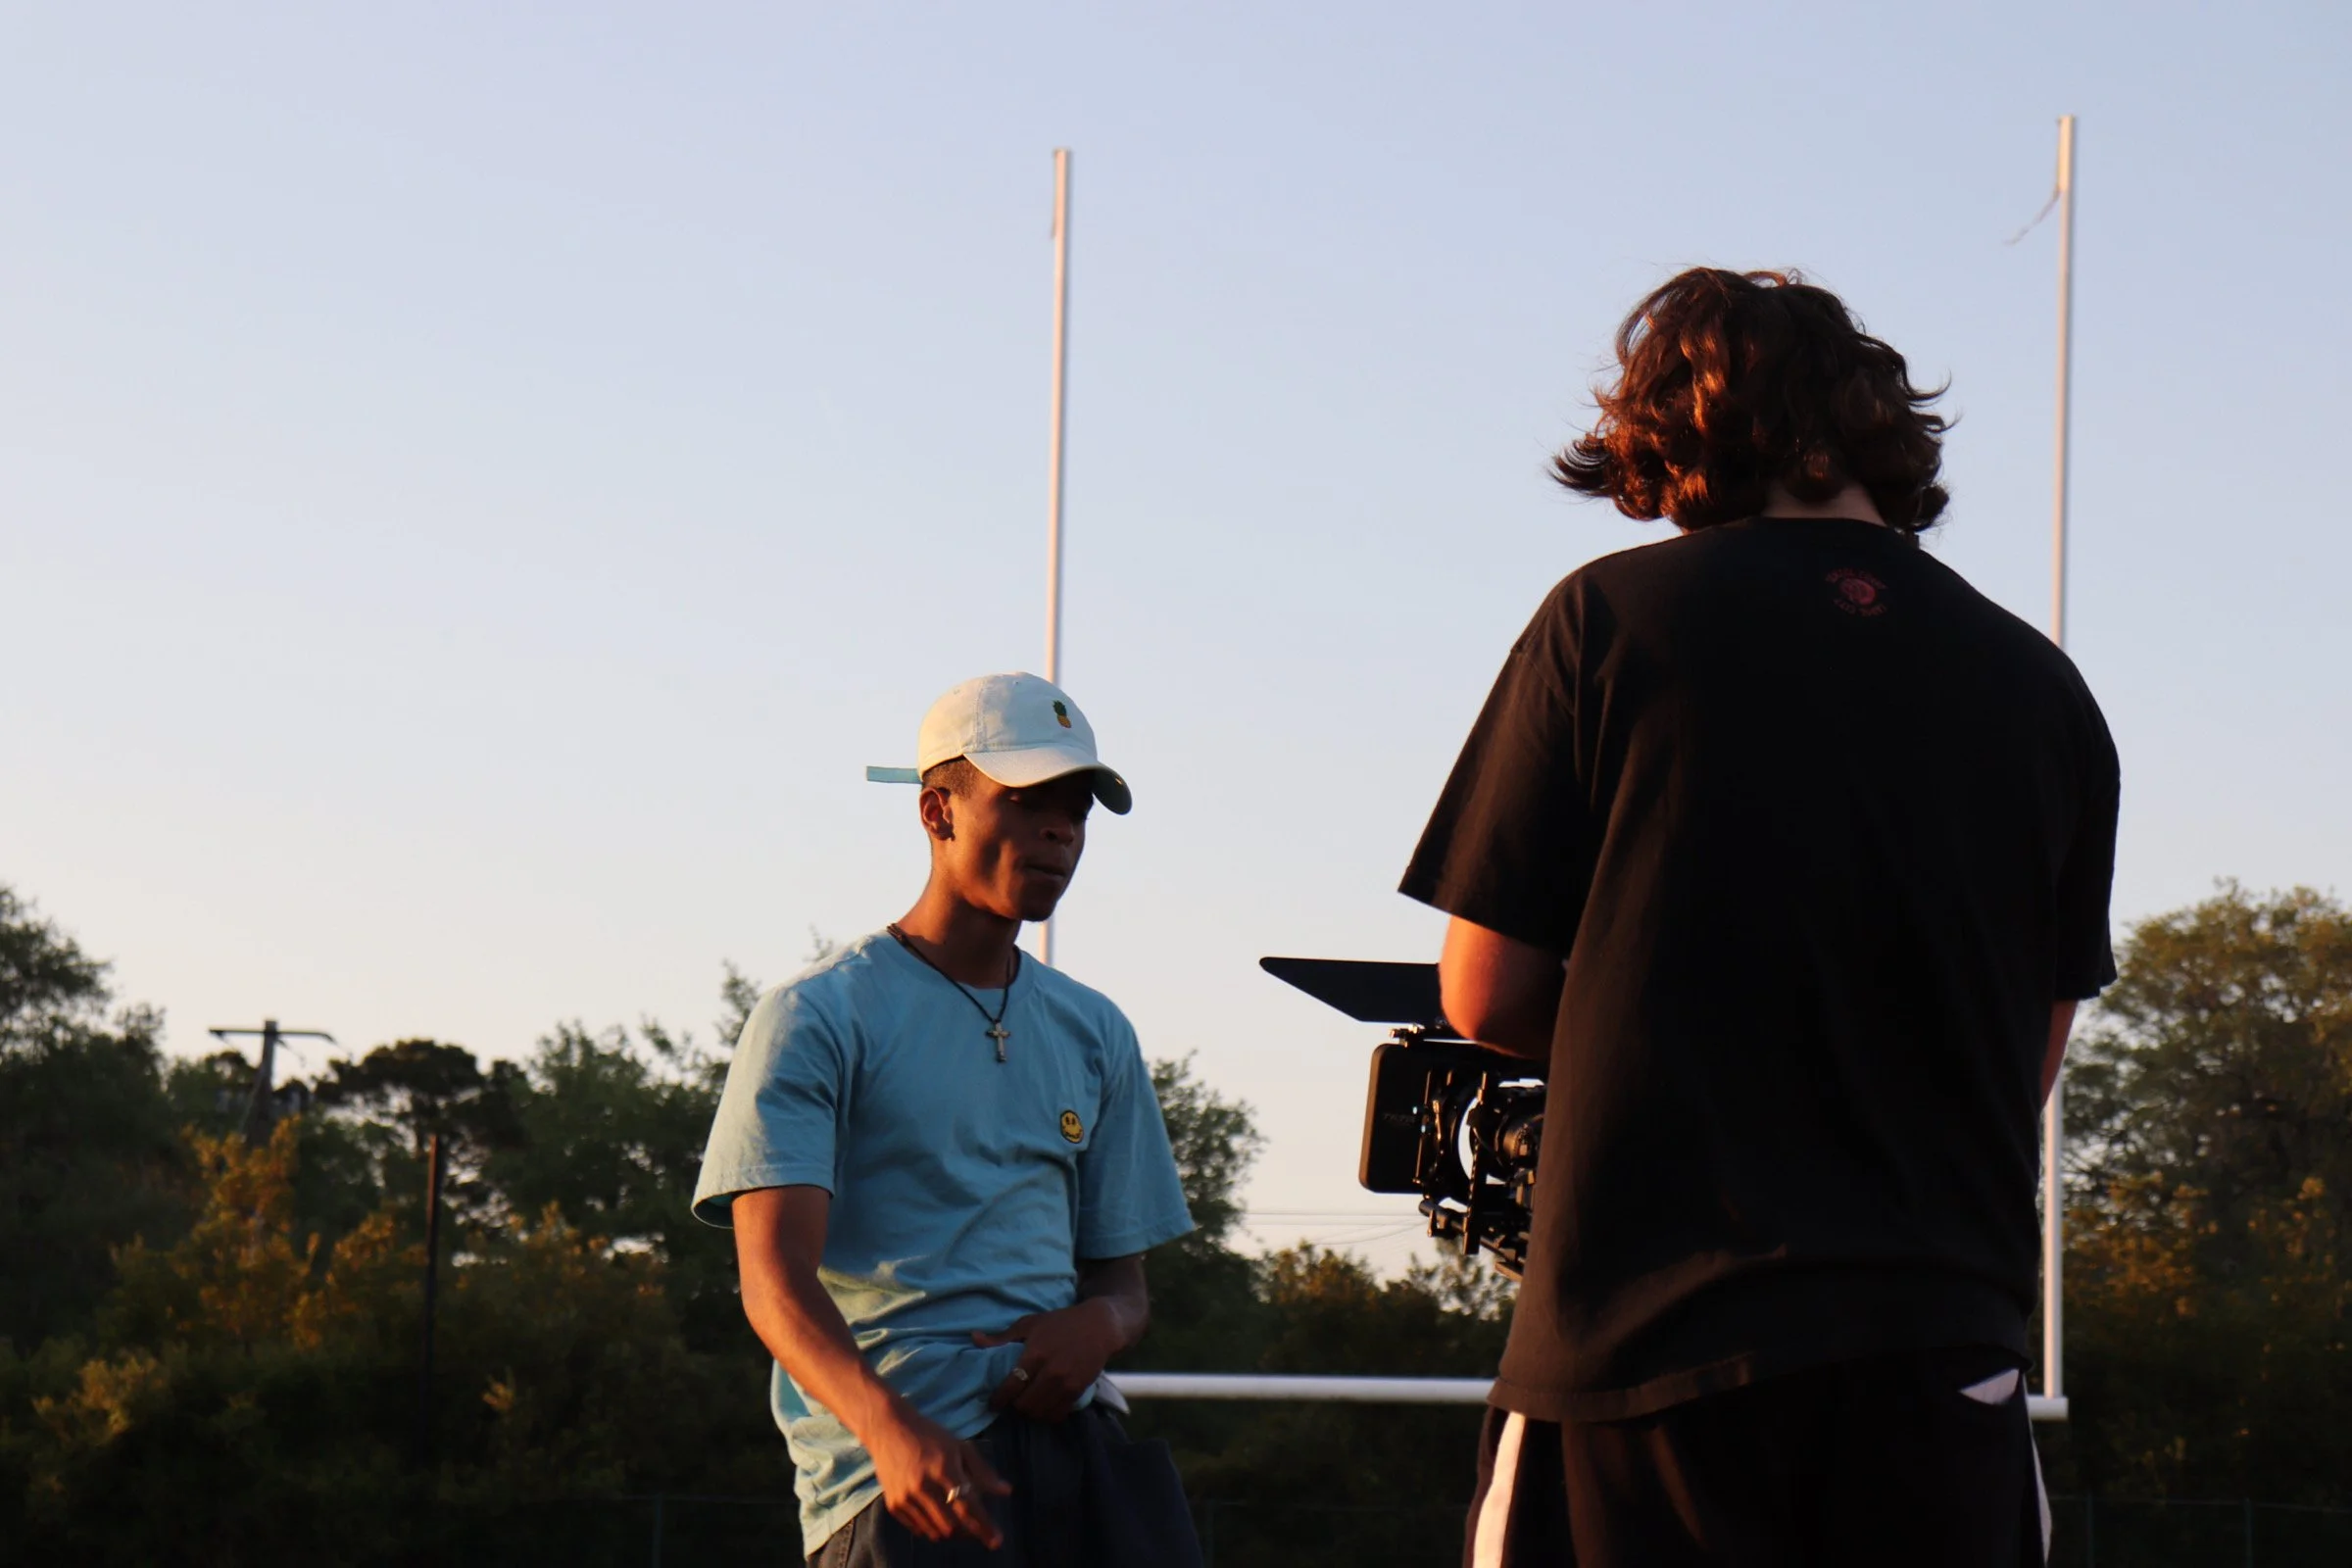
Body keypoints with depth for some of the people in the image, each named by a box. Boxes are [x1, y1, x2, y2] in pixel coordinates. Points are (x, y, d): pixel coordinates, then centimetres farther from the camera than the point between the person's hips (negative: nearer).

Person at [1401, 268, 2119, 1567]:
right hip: (1942, 1350, 3)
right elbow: (2030, 1062, 14)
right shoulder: (2043, 690, 6)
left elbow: (1484, 993, 1)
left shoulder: (1614, 618, -2)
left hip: (1655, 1332, -3)